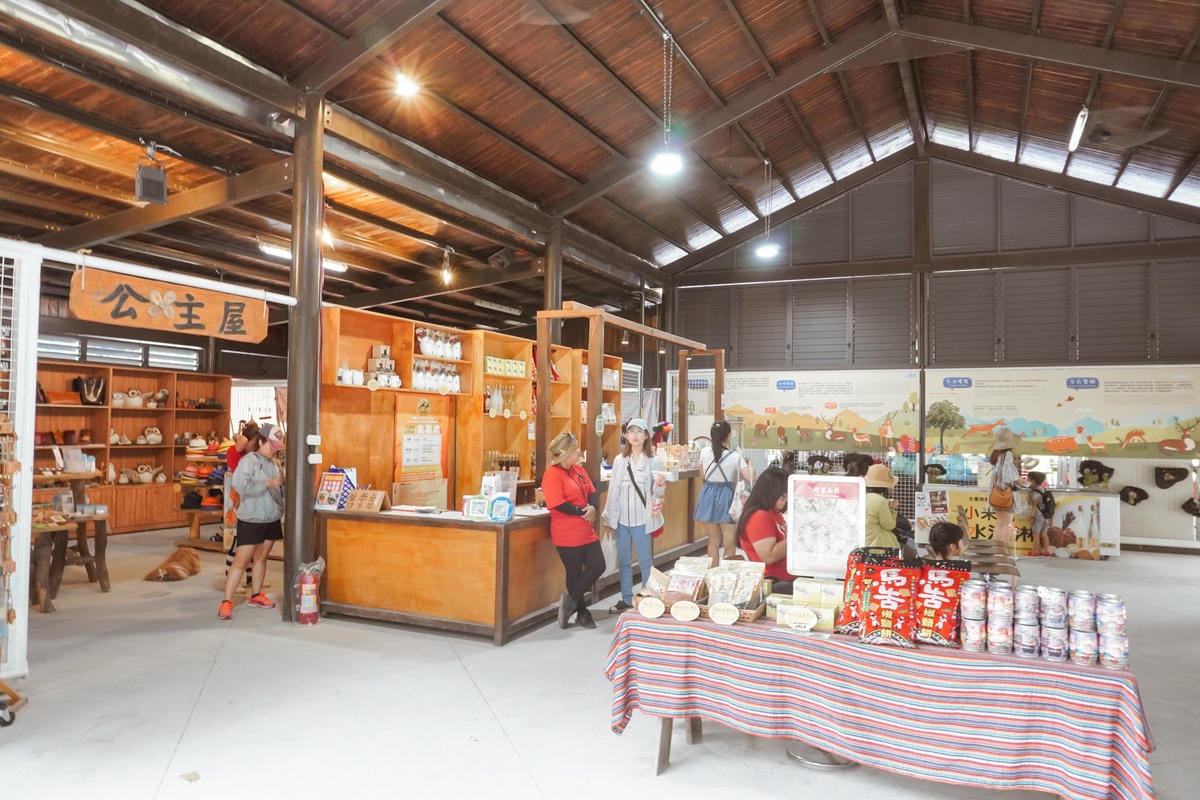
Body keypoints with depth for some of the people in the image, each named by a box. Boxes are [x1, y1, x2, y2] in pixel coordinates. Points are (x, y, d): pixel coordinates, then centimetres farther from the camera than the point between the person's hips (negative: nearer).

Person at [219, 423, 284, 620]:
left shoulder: (273, 463, 8)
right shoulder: (248, 460, -12)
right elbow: (240, 486, -25)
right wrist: (267, 483, -30)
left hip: (272, 519, 6)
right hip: (251, 520, -6)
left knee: (261, 558, 16)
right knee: (241, 561, -4)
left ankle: (256, 595, 29)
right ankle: (226, 602, 3)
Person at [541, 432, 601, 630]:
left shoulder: (578, 469, 11)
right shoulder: (552, 474, -14)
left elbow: (593, 492, 12)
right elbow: (558, 505, -21)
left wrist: (592, 508, -10)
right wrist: (583, 512, -13)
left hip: (587, 530, 8)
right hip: (567, 534, -8)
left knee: (598, 566, 6)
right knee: (575, 573, 4)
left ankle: (570, 600, 19)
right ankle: (582, 613, 21)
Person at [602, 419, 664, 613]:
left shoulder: (652, 461, -2)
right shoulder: (619, 460, 5)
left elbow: (654, 491, 2)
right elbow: (613, 490, 5)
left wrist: (659, 485, -21)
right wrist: (609, 519, 4)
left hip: (642, 519, -3)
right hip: (622, 519, 3)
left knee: (645, 561, 2)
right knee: (624, 561, 11)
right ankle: (626, 600, 22)